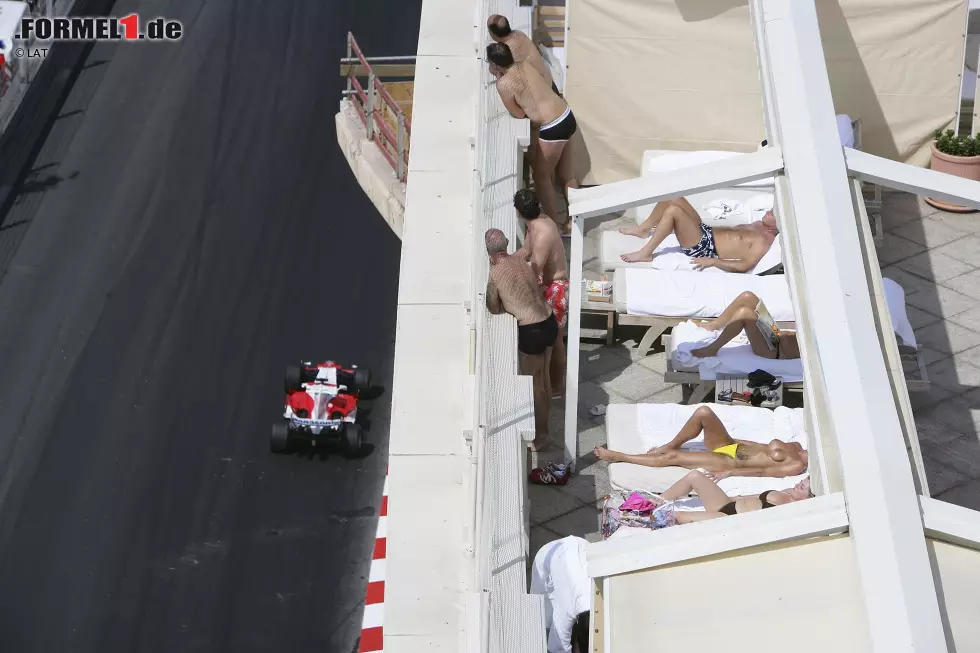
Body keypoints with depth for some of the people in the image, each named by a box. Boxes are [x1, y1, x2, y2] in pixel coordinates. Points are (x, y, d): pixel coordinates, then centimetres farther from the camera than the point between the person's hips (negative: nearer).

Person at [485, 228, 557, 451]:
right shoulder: (520, 258, 6)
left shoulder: (494, 274, -13)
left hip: (531, 331, -7)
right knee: (543, 378, 23)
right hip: (549, 323, 7)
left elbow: (494, 309, 0)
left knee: (533, 384, 10)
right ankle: (543, 422, 40)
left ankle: (540, 435, 23)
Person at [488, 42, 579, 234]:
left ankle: (554, 226, 20)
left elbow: (519, 115, -2)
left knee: (541, 177, 11)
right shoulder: (525, 65, 10)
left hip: (553, 128, -8)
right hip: (567, 117, 8)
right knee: (566, 174, 20)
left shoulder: (503, 84, -12)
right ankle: (574, 221, 31)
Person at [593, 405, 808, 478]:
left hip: (728, 461, -8)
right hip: (729, 446, 8)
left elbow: (764, 471, -20)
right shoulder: (795, 447, 9)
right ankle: (671, 445, 3)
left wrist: (729, 472, -25)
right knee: (703, 412, -16)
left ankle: (617, 457, -6)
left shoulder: (797, 465, -15)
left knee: (673, 458, -17)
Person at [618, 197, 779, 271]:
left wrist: (712, 261, -27)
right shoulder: (760, 226, 14)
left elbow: (743, 266, -26)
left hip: (704, 248, -9)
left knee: (672, 211, -29)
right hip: (705, 232, 9)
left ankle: (645, 254, -17)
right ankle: (643, 229, 15)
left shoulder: (763, 242, -15)